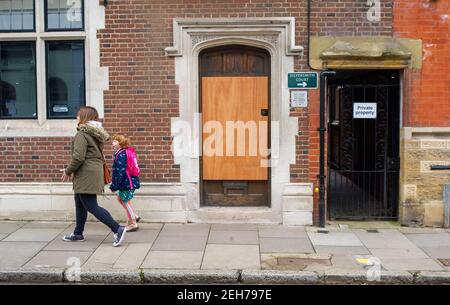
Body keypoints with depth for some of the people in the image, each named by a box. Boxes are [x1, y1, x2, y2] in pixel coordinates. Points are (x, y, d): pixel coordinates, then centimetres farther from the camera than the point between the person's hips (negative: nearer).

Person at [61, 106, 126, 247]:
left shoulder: (82, 134, -16)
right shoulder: (95, 134, 13)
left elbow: (78, 157, -24)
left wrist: (68, 171, -8)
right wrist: (72, 170, 19)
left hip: (86, 175, -10)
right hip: (95, 171, 10)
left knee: (91, 206, -7)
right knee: (80, 204, 19)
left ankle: (117, 229, -11)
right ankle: (78, 234, 30)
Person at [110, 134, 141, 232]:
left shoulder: (121, 155, -18)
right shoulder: (128, 152, 12)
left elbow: (120, 172, -22)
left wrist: (114, 186, -15)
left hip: (126, 182, -10)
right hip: (130, 180, 10)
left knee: (126, 202, 3)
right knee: (120, 198, 22)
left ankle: (133, 224, 12)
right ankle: (134, 216, 26)